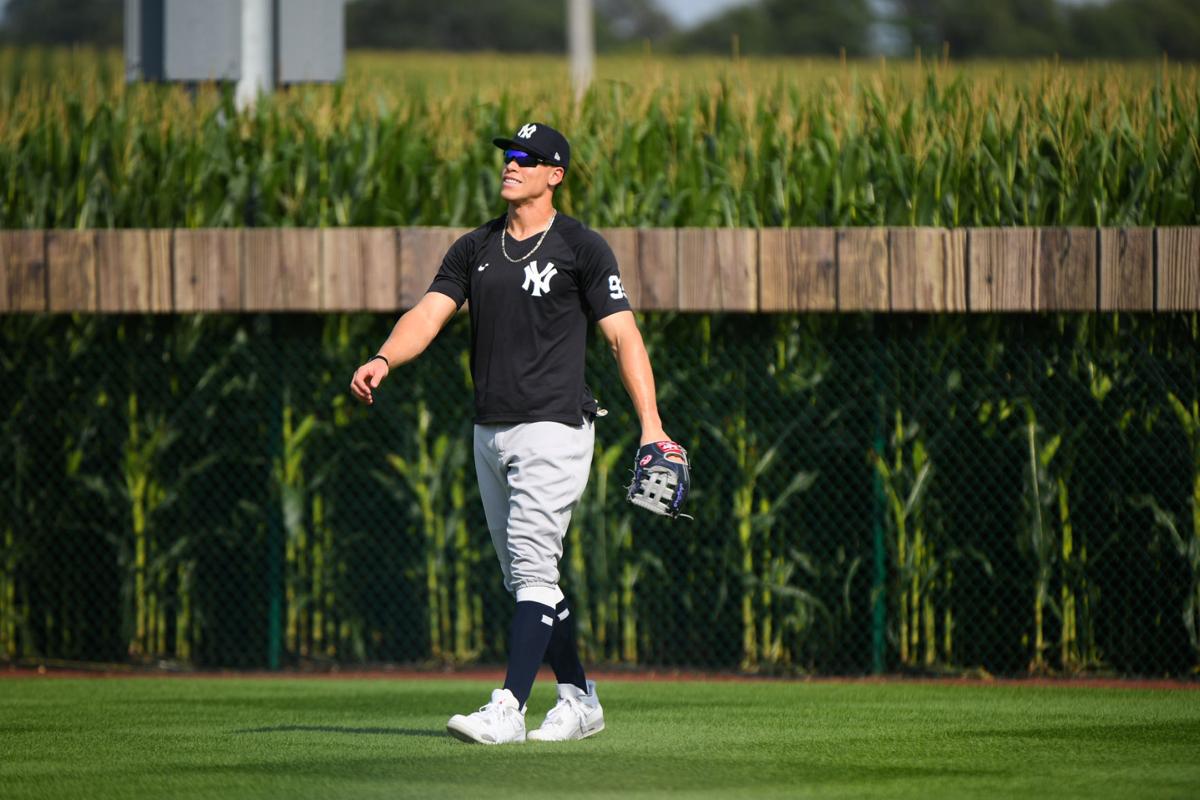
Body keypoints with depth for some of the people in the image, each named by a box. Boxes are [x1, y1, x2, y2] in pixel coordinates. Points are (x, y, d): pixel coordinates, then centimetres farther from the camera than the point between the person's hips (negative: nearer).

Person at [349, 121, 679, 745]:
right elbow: (429, 313, 1)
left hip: (553, 429, -7)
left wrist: (651, 425, -16)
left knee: (531, 566, -15)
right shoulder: (476, 248, 12)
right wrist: (384, 360, -20)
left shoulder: (581, 247, -5)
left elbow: (624, 336, -8)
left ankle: (509, 709, -20)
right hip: (490, 432, 7)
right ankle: (579, 699, 22)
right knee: (524, 577, 11)